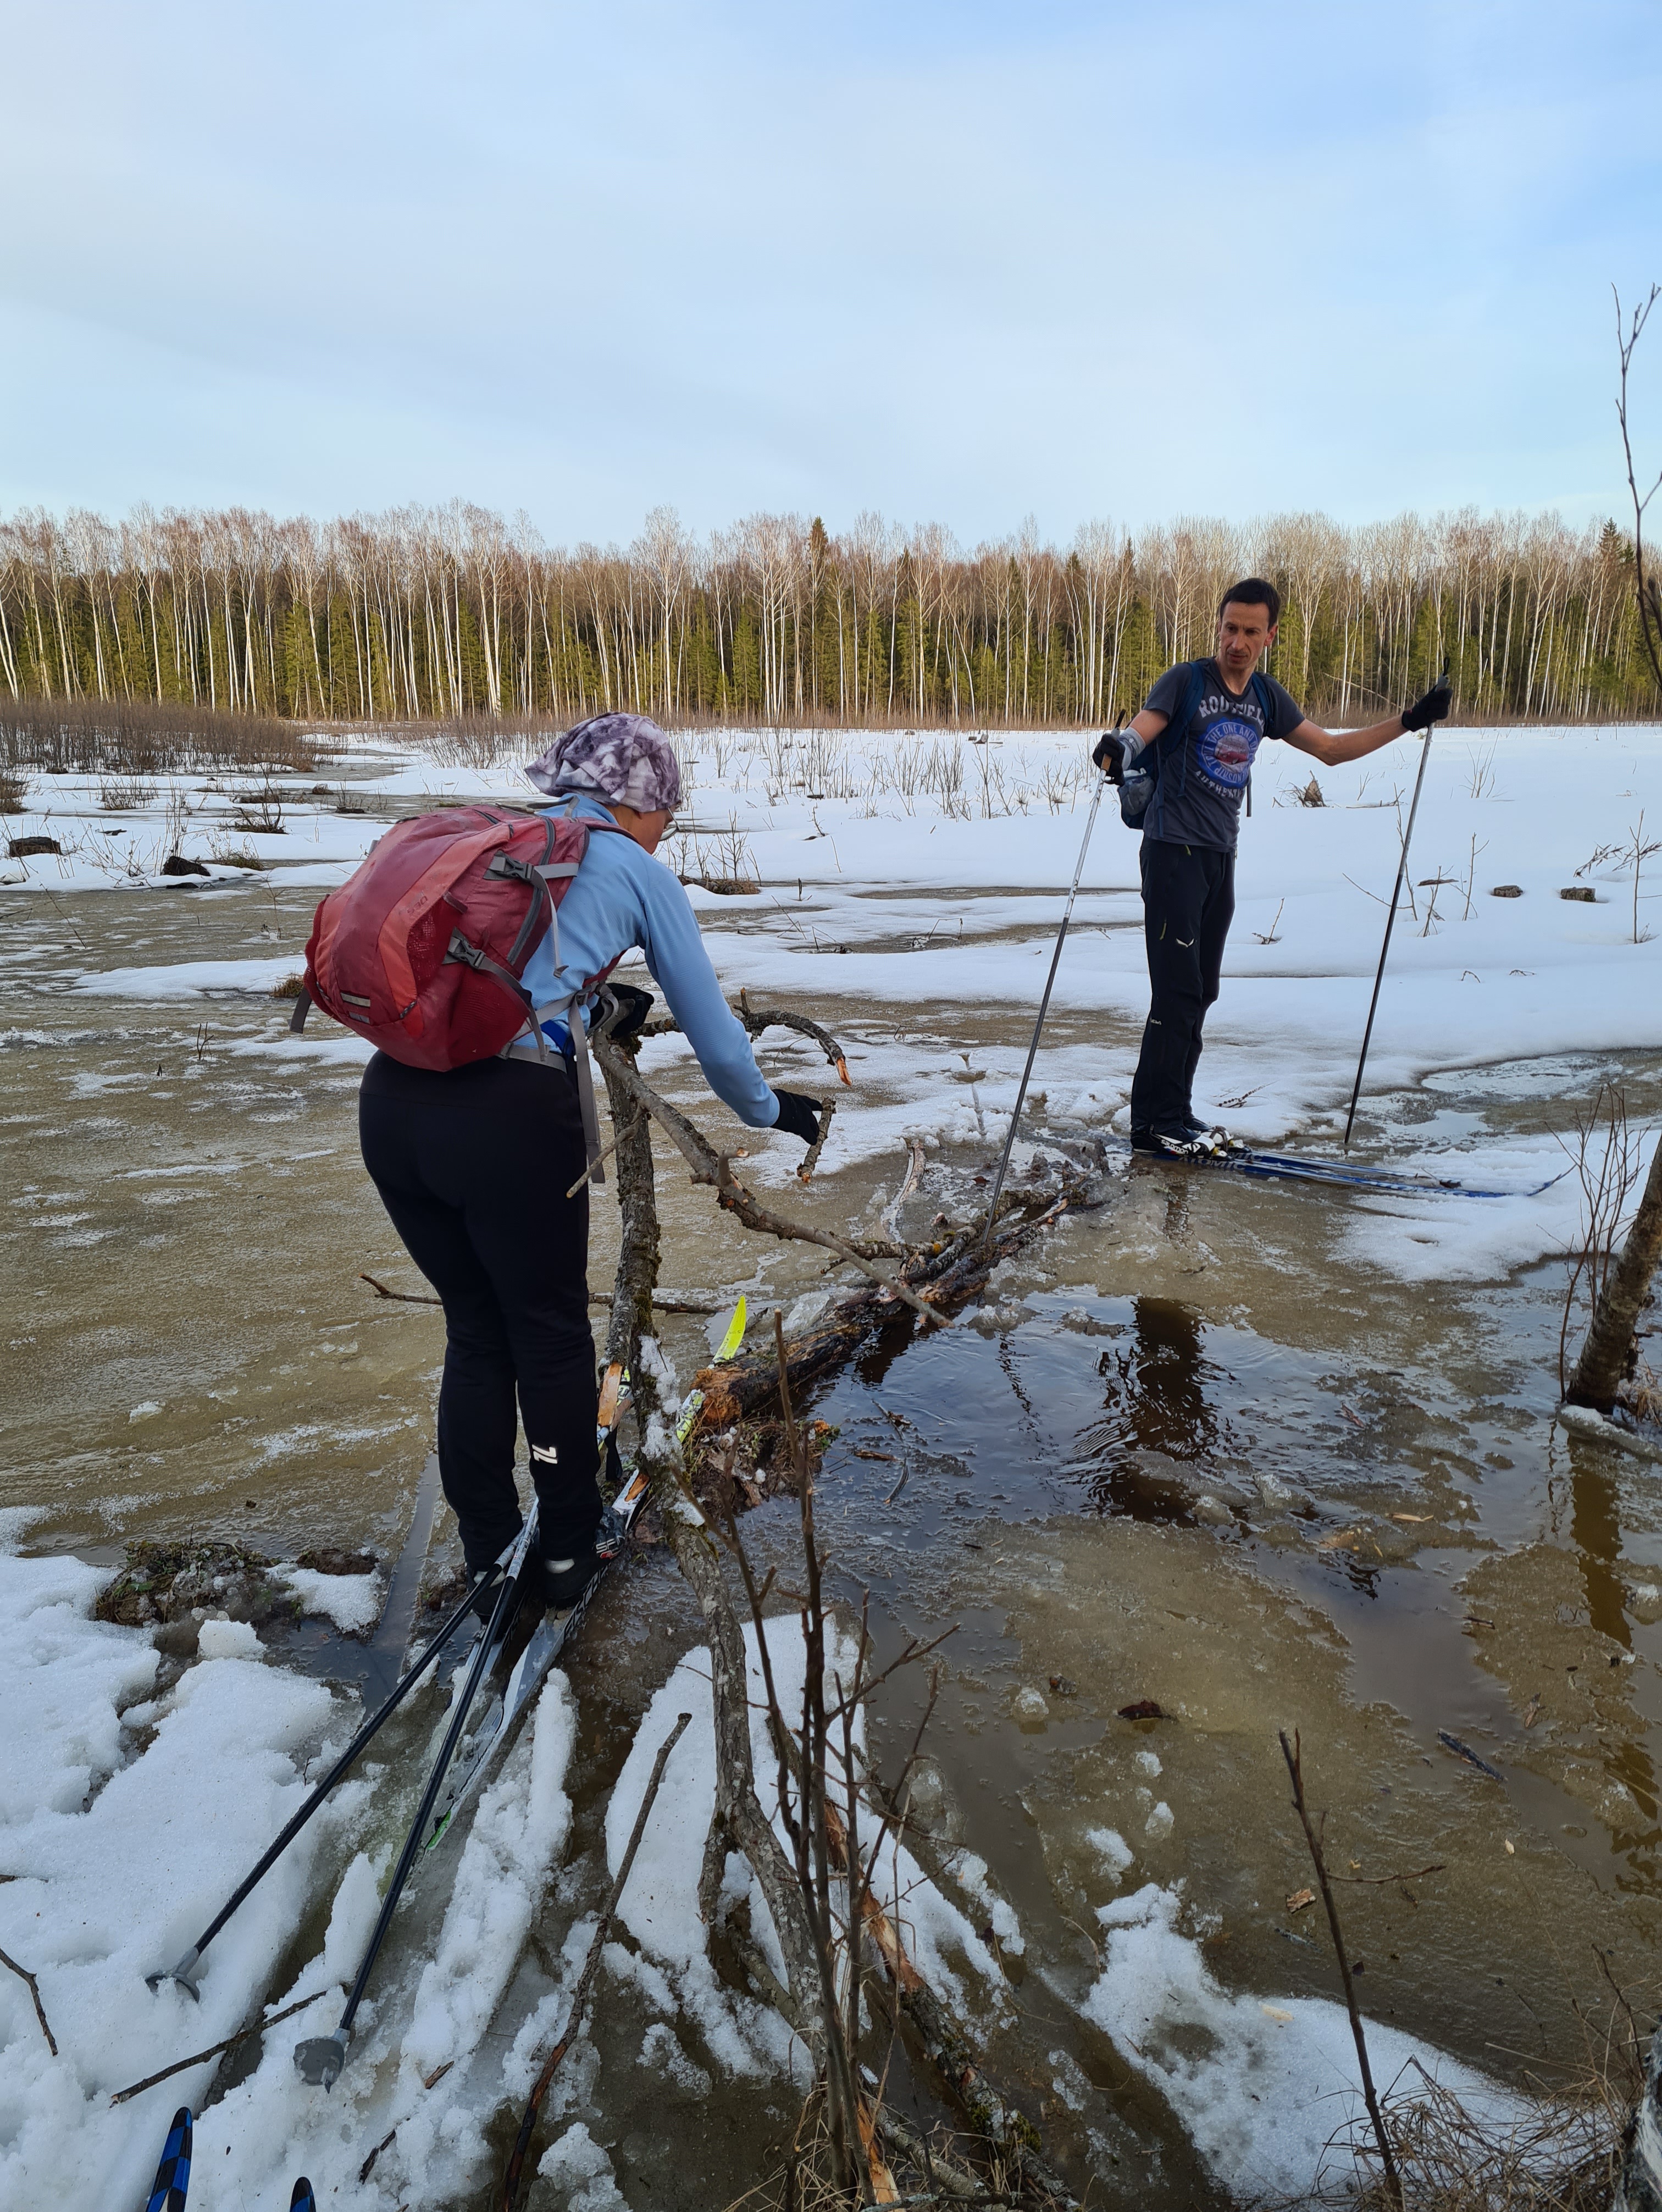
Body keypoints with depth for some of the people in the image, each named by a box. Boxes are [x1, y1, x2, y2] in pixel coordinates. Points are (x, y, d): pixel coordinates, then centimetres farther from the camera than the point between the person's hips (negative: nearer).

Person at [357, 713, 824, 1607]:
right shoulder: (637, 872, 9)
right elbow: (712, 1028, 12)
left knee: (476, 1334, 22)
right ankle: (569, 1554, 34)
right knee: (551, 1339, 16)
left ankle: (487, 1558, 35)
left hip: (391, 1099, 6)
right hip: (511, 1117, -5)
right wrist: (769, 1111, 29)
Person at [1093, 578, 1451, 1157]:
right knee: (1178, 991, -11)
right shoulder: (1186, 681, -7)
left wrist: (1408, 722, 14)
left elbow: (1329, 749, 19)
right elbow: (1140, 732, -22)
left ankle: (1176, 1114, 16)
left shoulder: (1266, 697, 11)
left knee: (1201, 992, 8)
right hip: (1174, 850, -7)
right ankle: (1153, 1121, -4)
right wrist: (1120, 749, -46)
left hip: (1221, 856, 7)